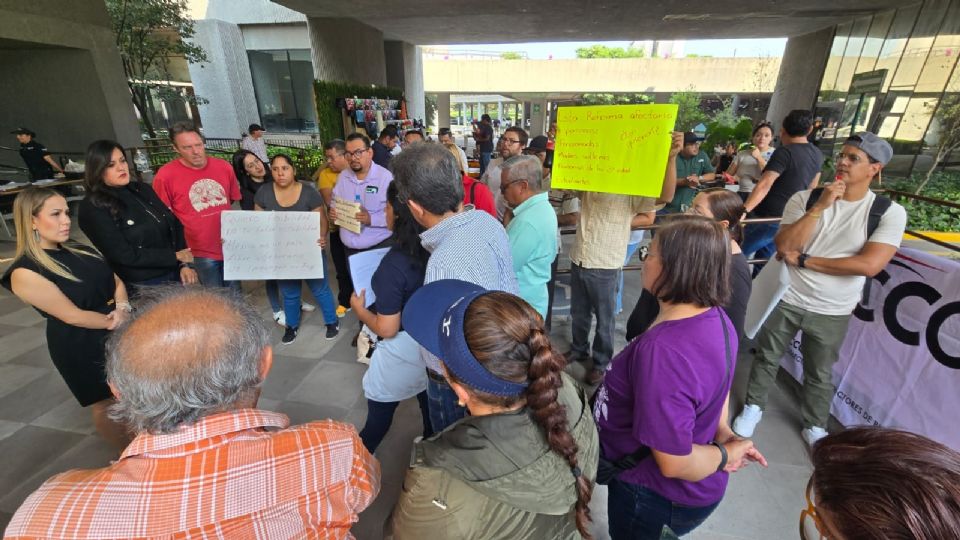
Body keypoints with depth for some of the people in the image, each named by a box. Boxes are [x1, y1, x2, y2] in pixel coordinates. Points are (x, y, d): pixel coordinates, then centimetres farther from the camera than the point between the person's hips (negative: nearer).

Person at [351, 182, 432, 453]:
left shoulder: (394, 263, -30)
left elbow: (387, 329, -25)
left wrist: (359, 309, -7)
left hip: (402, 350, -5)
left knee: (380, 412, 20)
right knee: (430, 404, 26)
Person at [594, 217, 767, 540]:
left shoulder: (662, 350, -38)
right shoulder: (715, 318, -8)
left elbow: (675, 463, -33)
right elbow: (715, 381, 11)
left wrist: (724, 455, -15)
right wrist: (723, 432, -2)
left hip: (656, 496, -7)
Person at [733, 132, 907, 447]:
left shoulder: (889, 213, -9)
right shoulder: (804, 198, -8)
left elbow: (869, 265, -19)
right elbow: (784, 246, -18)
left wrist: (803, 260, -18)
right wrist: (820, 207, -23)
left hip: (832, 312, 0)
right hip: (786, 298, 0)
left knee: (820, 375, 19)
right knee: (766, 358, 15)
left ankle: (814, 426, 41)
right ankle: (753, 407, 37)